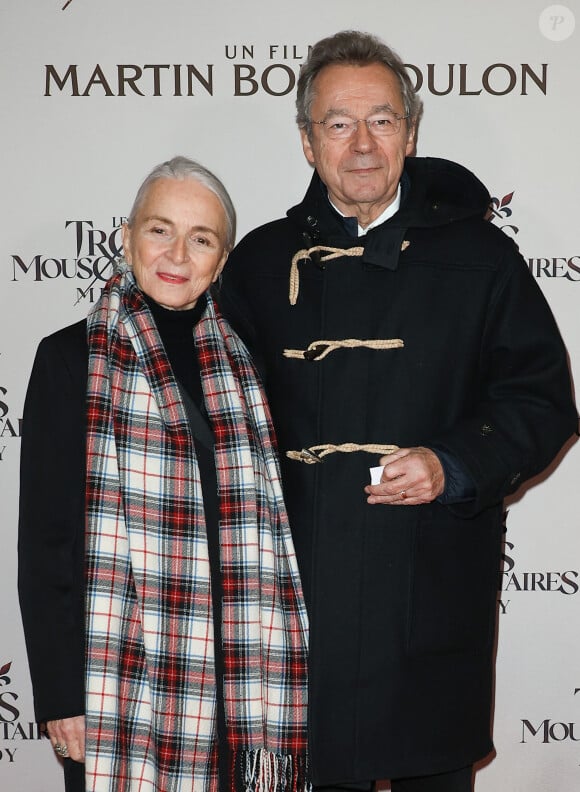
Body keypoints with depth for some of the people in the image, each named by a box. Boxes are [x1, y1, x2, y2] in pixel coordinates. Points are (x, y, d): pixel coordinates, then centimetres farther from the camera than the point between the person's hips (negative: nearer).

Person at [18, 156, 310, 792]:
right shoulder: (73, 359, -3)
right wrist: (61, 697, -7)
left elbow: (276, 524, 11)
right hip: (121, 693, -3)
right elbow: (44, 542, -4)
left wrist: (290, 671, 7)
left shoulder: (244, 363, 7)